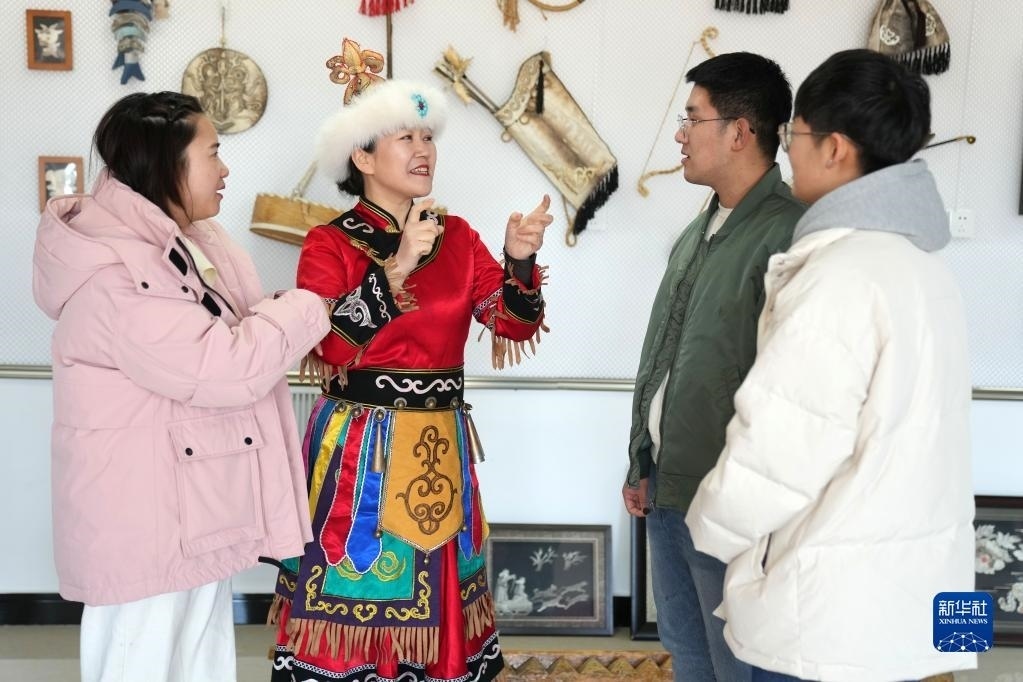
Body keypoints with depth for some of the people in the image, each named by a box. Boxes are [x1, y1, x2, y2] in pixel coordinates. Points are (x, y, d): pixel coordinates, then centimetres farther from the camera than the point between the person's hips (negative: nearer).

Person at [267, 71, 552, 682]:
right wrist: (398, 266, -25)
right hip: (360, 445, -4)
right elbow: (329, 346, -19)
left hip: (441, 444, 4)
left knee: (434, 597, 11)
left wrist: (520, 261, -19)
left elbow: (515, 325, -1)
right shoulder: (331, 244, -5)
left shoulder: (458, 237, 7)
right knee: (362, 581, 2)